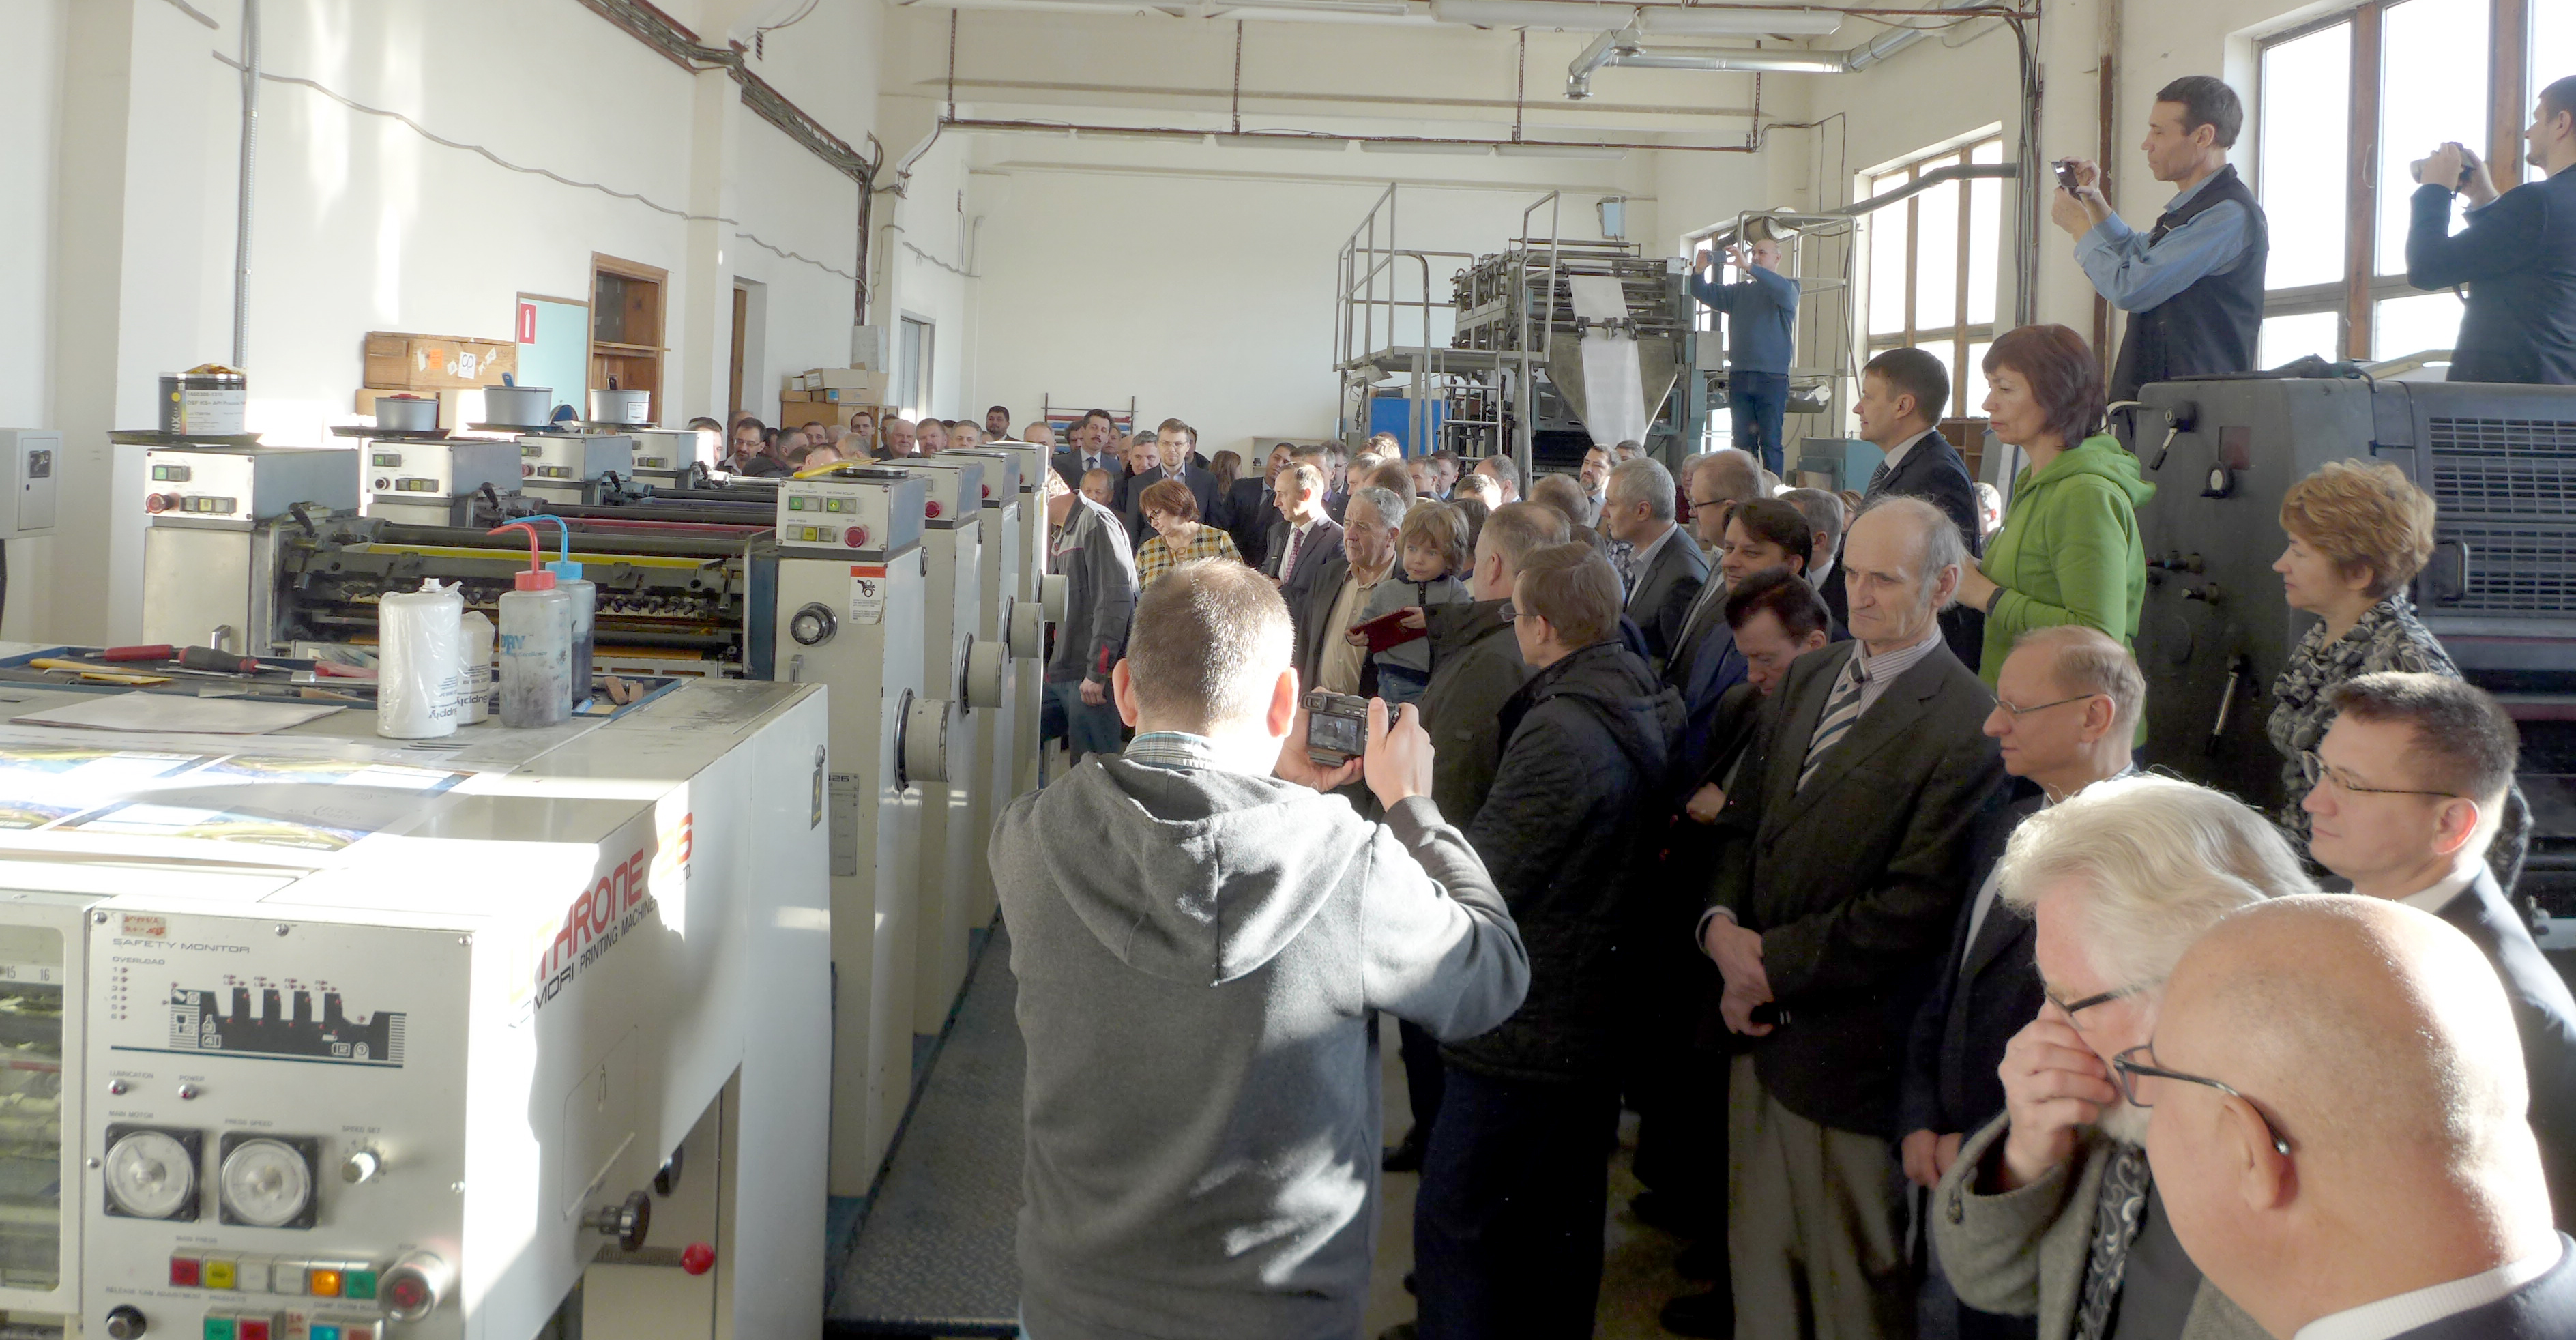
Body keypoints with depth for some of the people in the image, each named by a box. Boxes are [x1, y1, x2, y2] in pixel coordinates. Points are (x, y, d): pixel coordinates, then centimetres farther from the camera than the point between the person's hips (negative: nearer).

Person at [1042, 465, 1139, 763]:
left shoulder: (1096, 523, -10)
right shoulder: (1064, 532, 21)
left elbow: (1115, 601, -19)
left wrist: (1097, 672, -21)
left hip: (1090, 680, -10)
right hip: (1059, 674, 10)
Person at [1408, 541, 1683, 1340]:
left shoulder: (1557, 734, -26)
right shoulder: (1641, 709, 2)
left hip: (1523, 1029, -9)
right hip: (1597, 1018, 9)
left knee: (1453, 1217, 2)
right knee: (1564, 1221, 21)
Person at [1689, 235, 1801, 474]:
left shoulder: (1789, 288, 5)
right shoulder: (1739, 291, 20)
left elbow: (1784, 291, -19)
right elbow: (1704, 293, 12)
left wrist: (1748, 267, -28)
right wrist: (1699, 271, -10)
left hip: (1772, 376, -5)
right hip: (1739, 376, 5)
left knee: (1770, 443, -8)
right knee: (1742, 442, 4)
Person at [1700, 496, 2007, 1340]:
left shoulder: (1968, 725, -16)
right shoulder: (1806, 679, 9)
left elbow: (1915, 904, -20)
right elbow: (1744, 821, 11)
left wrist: (1775, 962, -16)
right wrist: (1721, 924, -8)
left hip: (1849, 1049, -7)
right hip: (1763, 1023, 7)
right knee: (1760, 1250, 19)